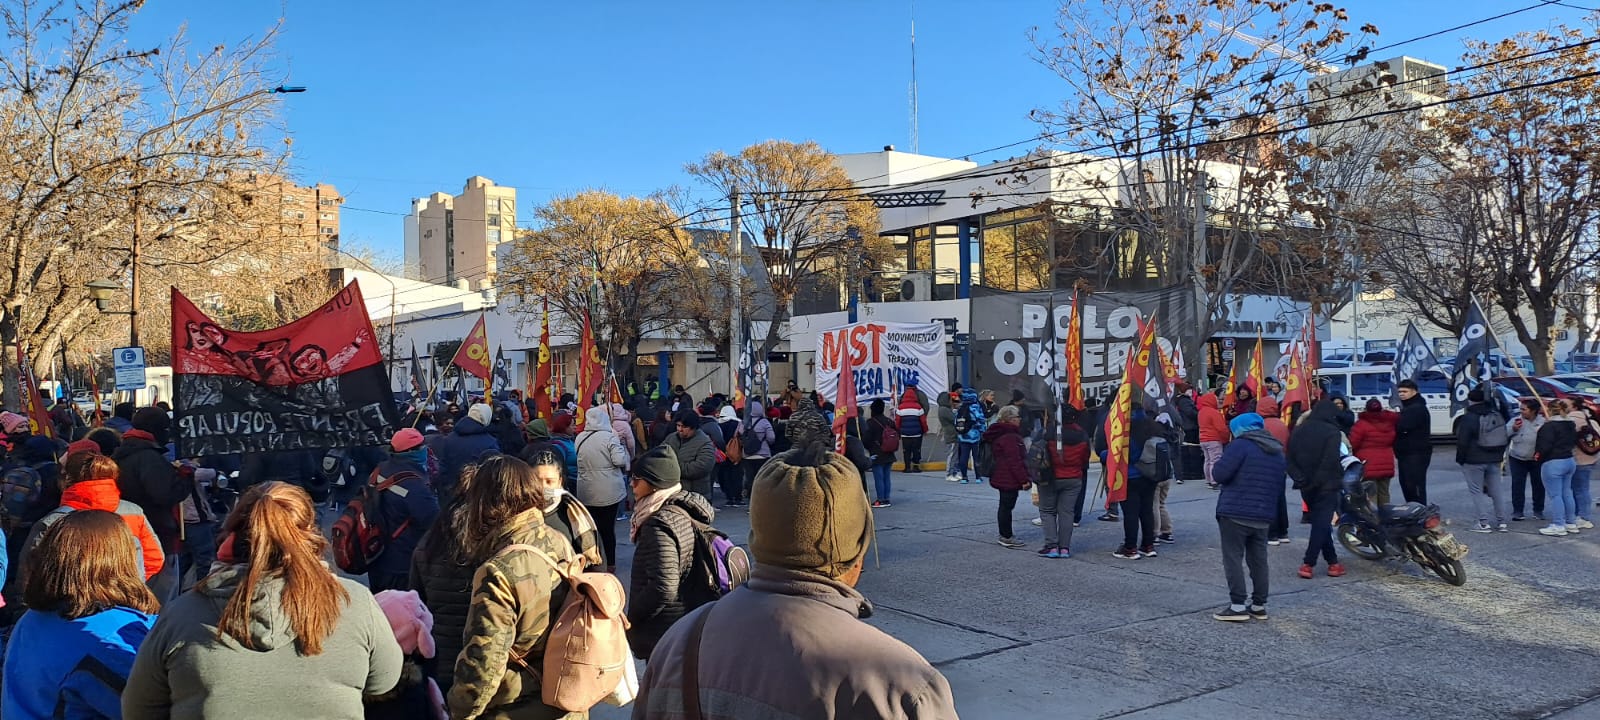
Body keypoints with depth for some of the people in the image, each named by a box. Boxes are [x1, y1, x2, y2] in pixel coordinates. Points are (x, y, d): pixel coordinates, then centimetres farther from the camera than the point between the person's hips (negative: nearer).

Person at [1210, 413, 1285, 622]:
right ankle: (1259, 605, 18)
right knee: (1258, 560, 13)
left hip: (1235, 513, -7)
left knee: (1233, 558, -2)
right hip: (1263, 516, 7)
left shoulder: (1241, 445, -9)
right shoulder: (1278, 452, 16)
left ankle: (1238, 606, -5)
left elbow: (1220, 474, -15)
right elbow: (1279, 488, 19)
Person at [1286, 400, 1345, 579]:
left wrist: (1299, 477, 1)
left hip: (1306, 485, 6)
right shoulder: (1332, 432, -11)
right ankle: (1308, 564, -10)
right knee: (1322, 523, -3)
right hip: (1326, 485, -6)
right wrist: (1339, 478, -6)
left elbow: (1290, 458, 4)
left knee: (1320, 523, 15)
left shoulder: (1299, 431, 8)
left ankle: (1333, 562, 18)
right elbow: (1332, 461, -18)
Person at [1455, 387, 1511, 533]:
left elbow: (1462, 442, -15)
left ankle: (1484, 523, -4)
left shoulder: (1467, 419, -15)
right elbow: (1505, 438, 15)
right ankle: (1501, 522, 14)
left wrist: (1460, 459, -3)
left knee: (1476, 491, -1)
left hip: (1474, 461, -7)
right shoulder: (1497, 415, 8)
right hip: (1494, 460, 7)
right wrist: (1500, 454, 21)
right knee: (1497, 490, 11)